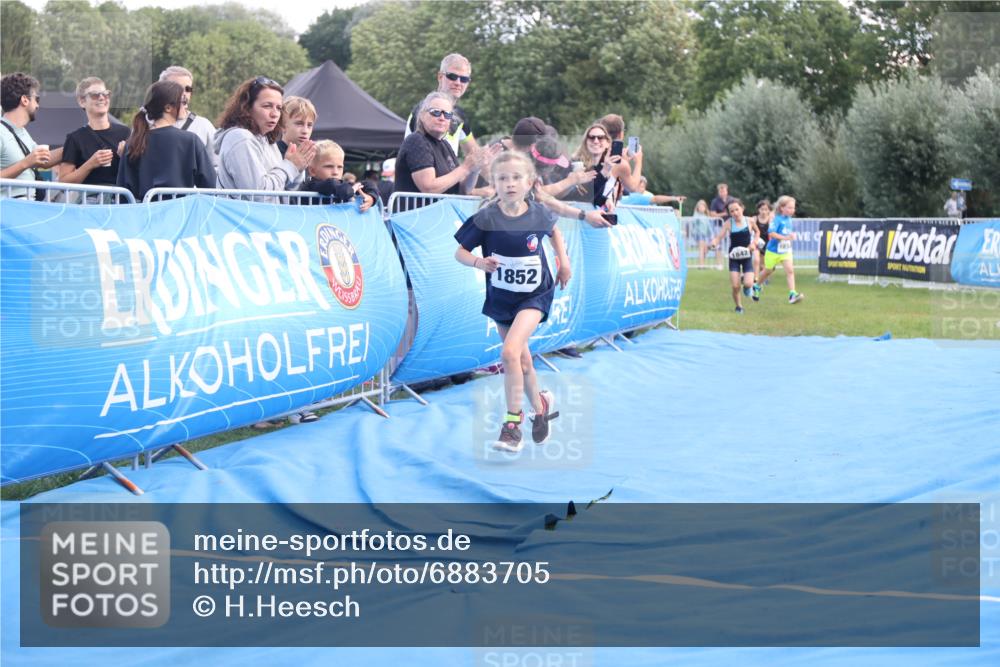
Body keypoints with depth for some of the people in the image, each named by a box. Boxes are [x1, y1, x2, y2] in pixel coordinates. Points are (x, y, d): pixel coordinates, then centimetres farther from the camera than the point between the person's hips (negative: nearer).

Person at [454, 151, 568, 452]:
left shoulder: (538, 214, -11)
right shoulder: (485, 219, -16)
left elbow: (554, 230, 13)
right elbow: (460, 251, -9)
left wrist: (563, 260, 5)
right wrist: (478, 262, -28)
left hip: (534, 295, -2)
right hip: (500, 299, 2)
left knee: (510, 352, -21)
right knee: (522, 362, 16)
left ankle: (512, 423, -11)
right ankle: (541, 407, 42)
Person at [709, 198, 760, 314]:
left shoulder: (750, 221, -7)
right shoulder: (728, 223, -10)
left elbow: (757, 232, 14)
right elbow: (719, 237, -16)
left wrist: (754, 243, -4)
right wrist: (714, 243, -38)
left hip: (747, 256, 0)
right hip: (734, 257, 0)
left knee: (748, 284, -15)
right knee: (735, 286, -7)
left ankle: (748, 286, 23)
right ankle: (739, 307, 18)